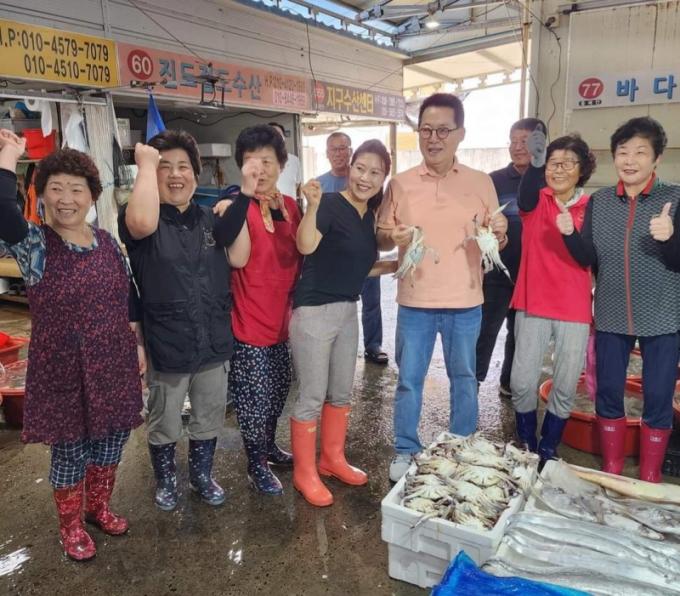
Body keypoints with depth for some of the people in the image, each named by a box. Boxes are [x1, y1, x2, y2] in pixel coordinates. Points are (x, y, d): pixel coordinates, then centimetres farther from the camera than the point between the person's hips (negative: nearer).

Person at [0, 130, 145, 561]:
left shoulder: (108, 242, 3)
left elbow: (128, 299, 10)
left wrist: (138, 345, 9)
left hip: (113, 365, 4)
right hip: (63, 369, -4)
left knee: (111, 438, 17)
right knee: (70, 448, 11)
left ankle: (99, 507, 42)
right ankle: (71, 525, 35)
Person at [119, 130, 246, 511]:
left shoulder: (210, 219, 7)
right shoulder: (143, 219, -8)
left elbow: (238, 259, -5)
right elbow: (142, 222, -34)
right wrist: (147, 162, -22)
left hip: (214, 343, 4)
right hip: (166, 345, -4)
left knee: (209, 419, 19)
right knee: (165, 424, 15)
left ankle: (202, 476, 42)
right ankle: (166, 481, 40)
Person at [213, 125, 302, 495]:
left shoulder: (291, 206, 4)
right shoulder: (239, 208, -15)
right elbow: (223, 243, -36)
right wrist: (246, 192, -40)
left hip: (282, 318, 7)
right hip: (250, 322, -7)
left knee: (278, 390, 22)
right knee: (254, 397, 6)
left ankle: (269, 445, 44)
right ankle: (256, 465, 27)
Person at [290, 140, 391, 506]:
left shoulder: (369, 215, 9)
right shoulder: (330, 204, -13)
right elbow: (305, 246, -31)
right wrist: (313, 205, -43)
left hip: (347, 311, 8)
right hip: (314, 312, -8)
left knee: (342, 393, 19)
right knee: (312, 397, 2)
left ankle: (332, 458, 38)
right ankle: (304, 472, 21)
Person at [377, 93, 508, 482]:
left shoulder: (481, 183, 2)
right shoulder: (400, 184, 2)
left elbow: (496, 242, 8)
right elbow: (380, 238, 5)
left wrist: (500, 234, -15)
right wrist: (392, 236, -18)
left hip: (465, 303, 0)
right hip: (414, 301, 0)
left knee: (464, 379, 13)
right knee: (409, 379, 8)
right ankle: (406, 451, 27)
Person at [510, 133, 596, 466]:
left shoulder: (591, 208, 3)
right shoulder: (536, 200, -1)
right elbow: (525, 198, -26)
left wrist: (572, 233, -23)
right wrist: (535, 162, -46)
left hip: (575, 311, 1)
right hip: (533, 305, -1)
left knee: (565, 388, 7)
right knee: (522, 383, -1)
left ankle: (548, 452, 27)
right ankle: (526, 447, 22)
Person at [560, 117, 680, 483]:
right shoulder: (599, 201, 3)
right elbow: (587, 258, 2)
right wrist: (569, 234, -16)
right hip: (611, 316, 3)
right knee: (608, 393, 9)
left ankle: (650, 478, 25)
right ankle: (611, 472, 27)